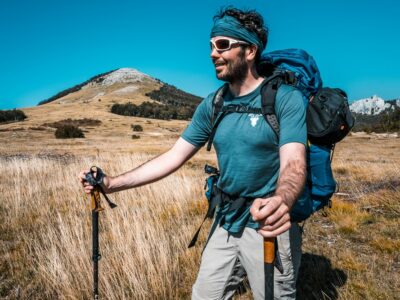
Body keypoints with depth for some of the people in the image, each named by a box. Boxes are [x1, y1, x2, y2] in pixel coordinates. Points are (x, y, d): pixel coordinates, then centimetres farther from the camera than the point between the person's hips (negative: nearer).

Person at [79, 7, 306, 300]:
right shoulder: (212, 104, 3)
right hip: (225, 224, 5)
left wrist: (280, 202, -48)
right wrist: (113, 183, -8)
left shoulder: (286, 97, -14)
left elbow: (294, 163, -25)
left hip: (269, 228, -5)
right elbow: (173, 157, 1)